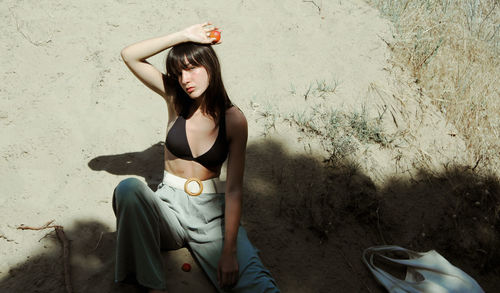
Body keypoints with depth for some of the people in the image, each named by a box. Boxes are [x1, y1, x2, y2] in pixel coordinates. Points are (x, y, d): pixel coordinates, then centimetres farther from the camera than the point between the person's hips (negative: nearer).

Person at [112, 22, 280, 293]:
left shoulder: (233, 120, -5)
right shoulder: (175, 98, 2)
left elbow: (234, 189, -9)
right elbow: (129, 55, -6)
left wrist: (229, 250, -18)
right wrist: (184, 36, -12)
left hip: (211, 211, -3)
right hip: (169, 206, 3)